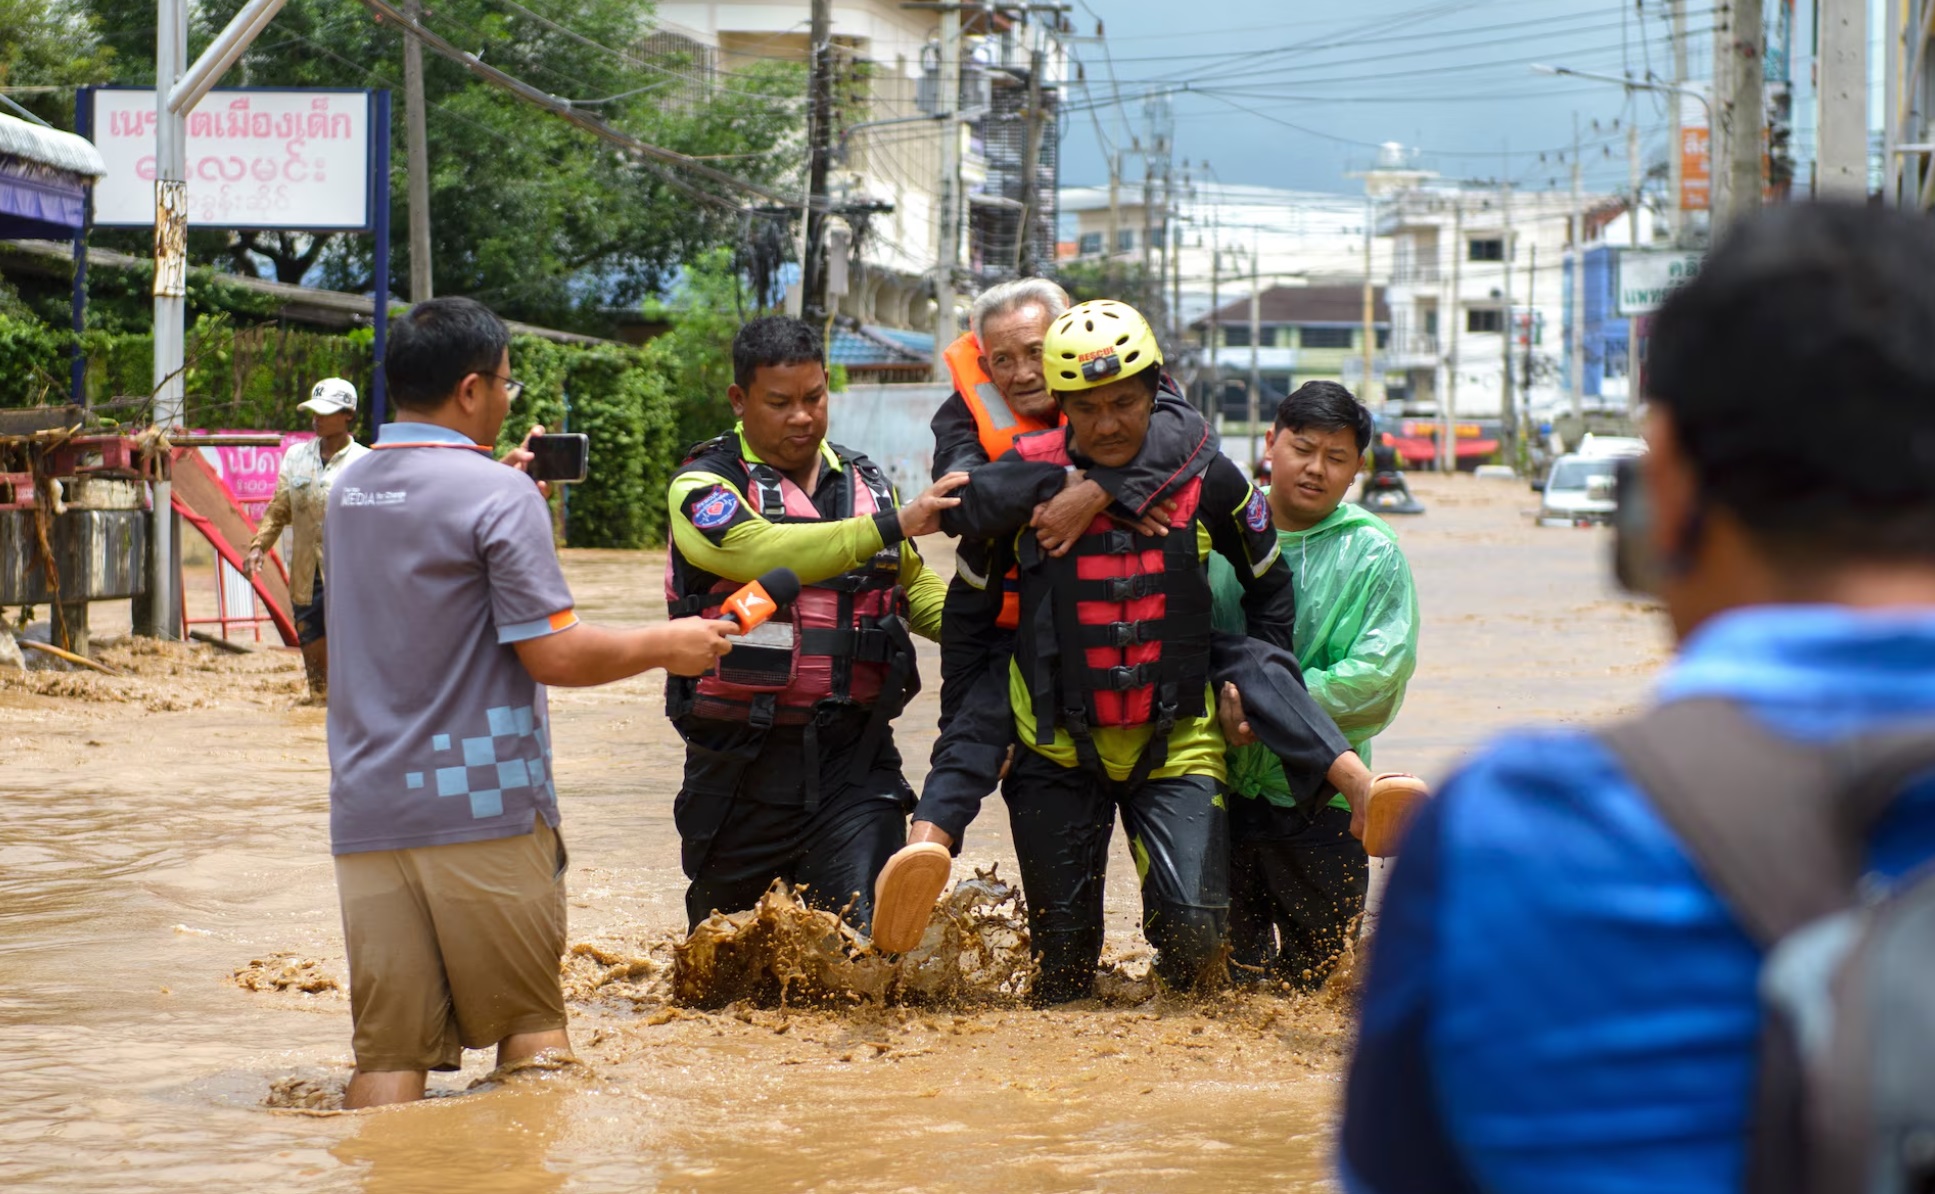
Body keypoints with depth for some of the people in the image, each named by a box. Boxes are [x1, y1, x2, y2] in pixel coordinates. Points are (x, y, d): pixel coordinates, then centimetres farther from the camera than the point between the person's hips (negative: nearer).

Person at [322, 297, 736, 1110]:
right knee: (530, 1023, 8)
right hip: (481, 806, -5)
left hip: (367, 811, 6)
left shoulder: (348, 491, 13)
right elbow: (554, 654, -13)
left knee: (388, 1050, 2)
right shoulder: (497, 494, -10)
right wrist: (666, 645, 1)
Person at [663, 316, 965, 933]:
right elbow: (765, 555, -24)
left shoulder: (866, 484, 12)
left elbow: (913, 587, 22)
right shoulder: (704, 486, -4)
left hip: (855, 757, 2)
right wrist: (891, 523, -30)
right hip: (742, 762, -2)